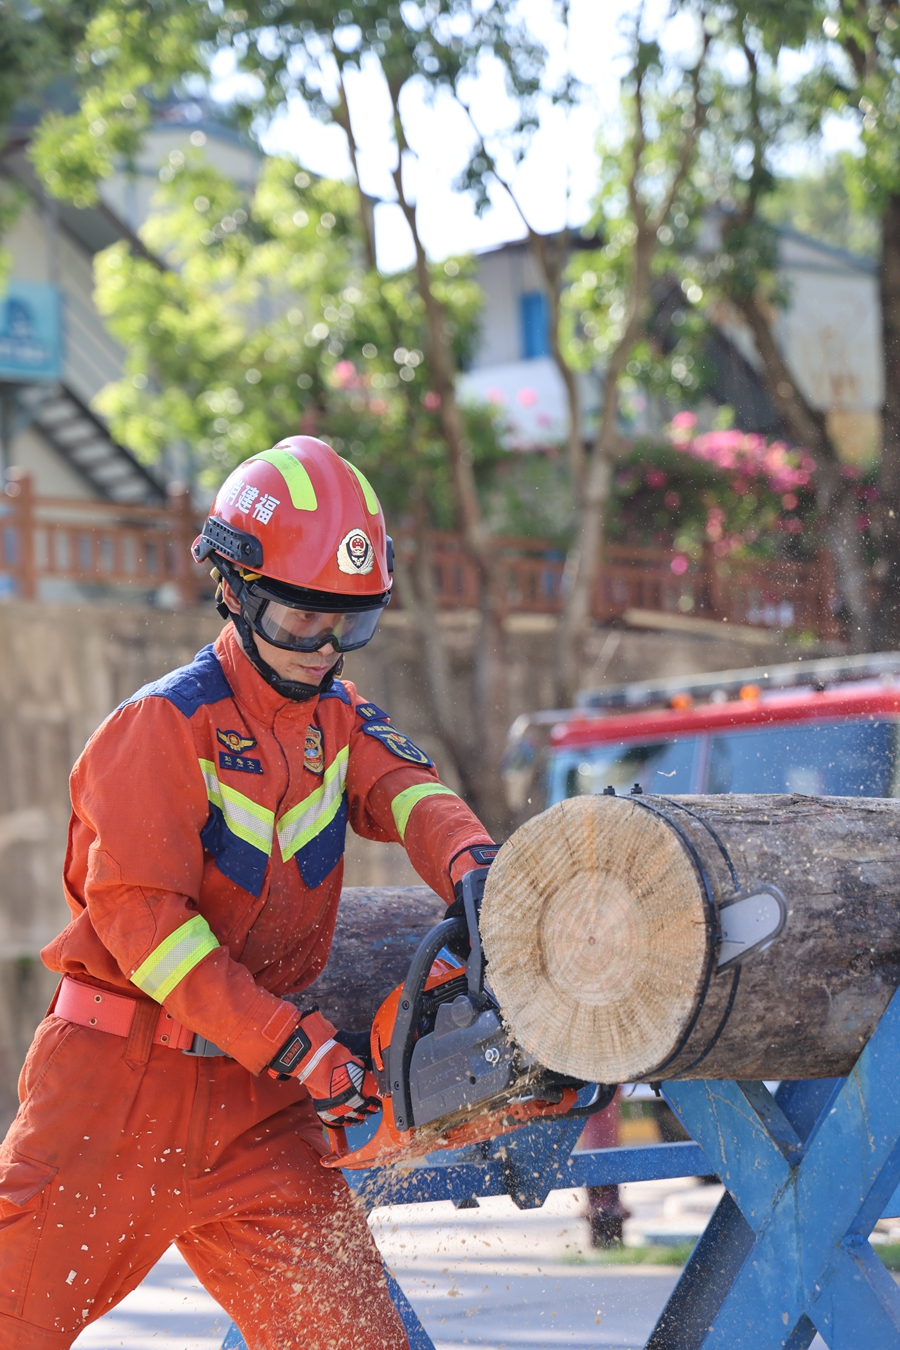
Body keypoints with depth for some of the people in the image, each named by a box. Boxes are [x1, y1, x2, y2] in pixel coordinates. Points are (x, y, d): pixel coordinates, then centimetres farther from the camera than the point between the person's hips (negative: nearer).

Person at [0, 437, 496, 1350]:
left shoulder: (340, 722, 9)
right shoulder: (163, 725, -11)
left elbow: (407, 791, -9)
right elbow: (140, 916, -18)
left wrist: (470, 868, -34)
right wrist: (298, 1044, -22)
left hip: (254, 1104, 5)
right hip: (118, 1086, -5)